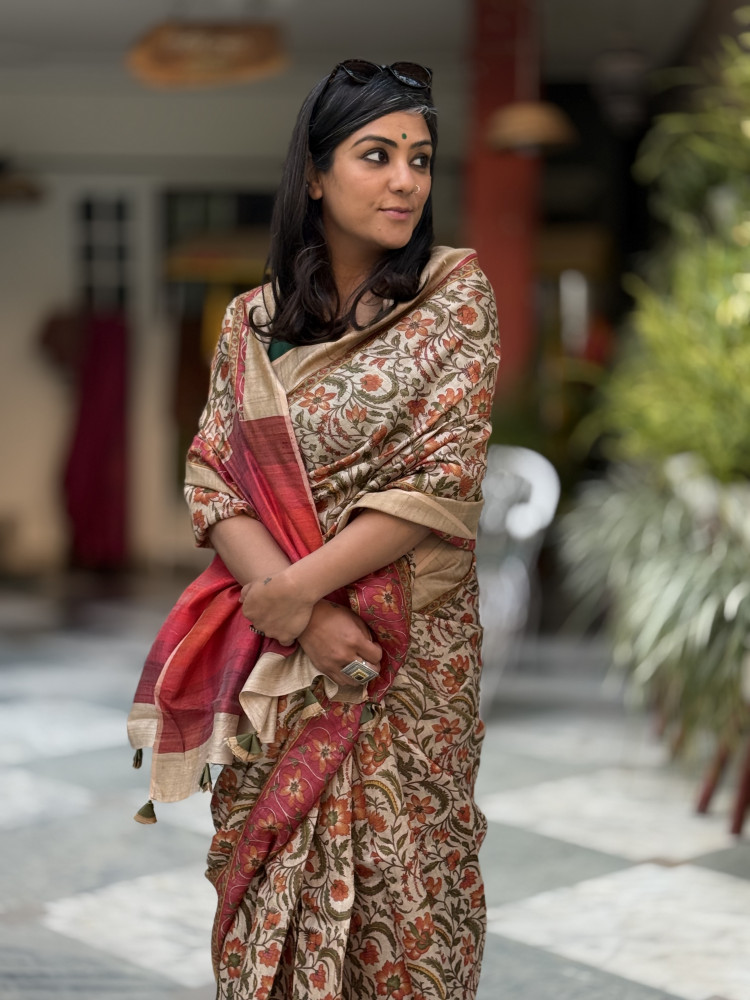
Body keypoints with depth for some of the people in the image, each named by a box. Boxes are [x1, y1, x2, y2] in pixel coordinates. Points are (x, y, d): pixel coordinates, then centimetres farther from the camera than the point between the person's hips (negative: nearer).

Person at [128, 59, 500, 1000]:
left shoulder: (457, 291, -3)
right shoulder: (250, 320, 5)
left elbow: (442, 481, -12)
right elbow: (212, 480, -2)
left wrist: (299, 586, -16)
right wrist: (297, 612, -18)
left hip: (411, 650, -2)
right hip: (274, 654, 2)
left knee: (400, 886, 6)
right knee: (275, 881, 10)